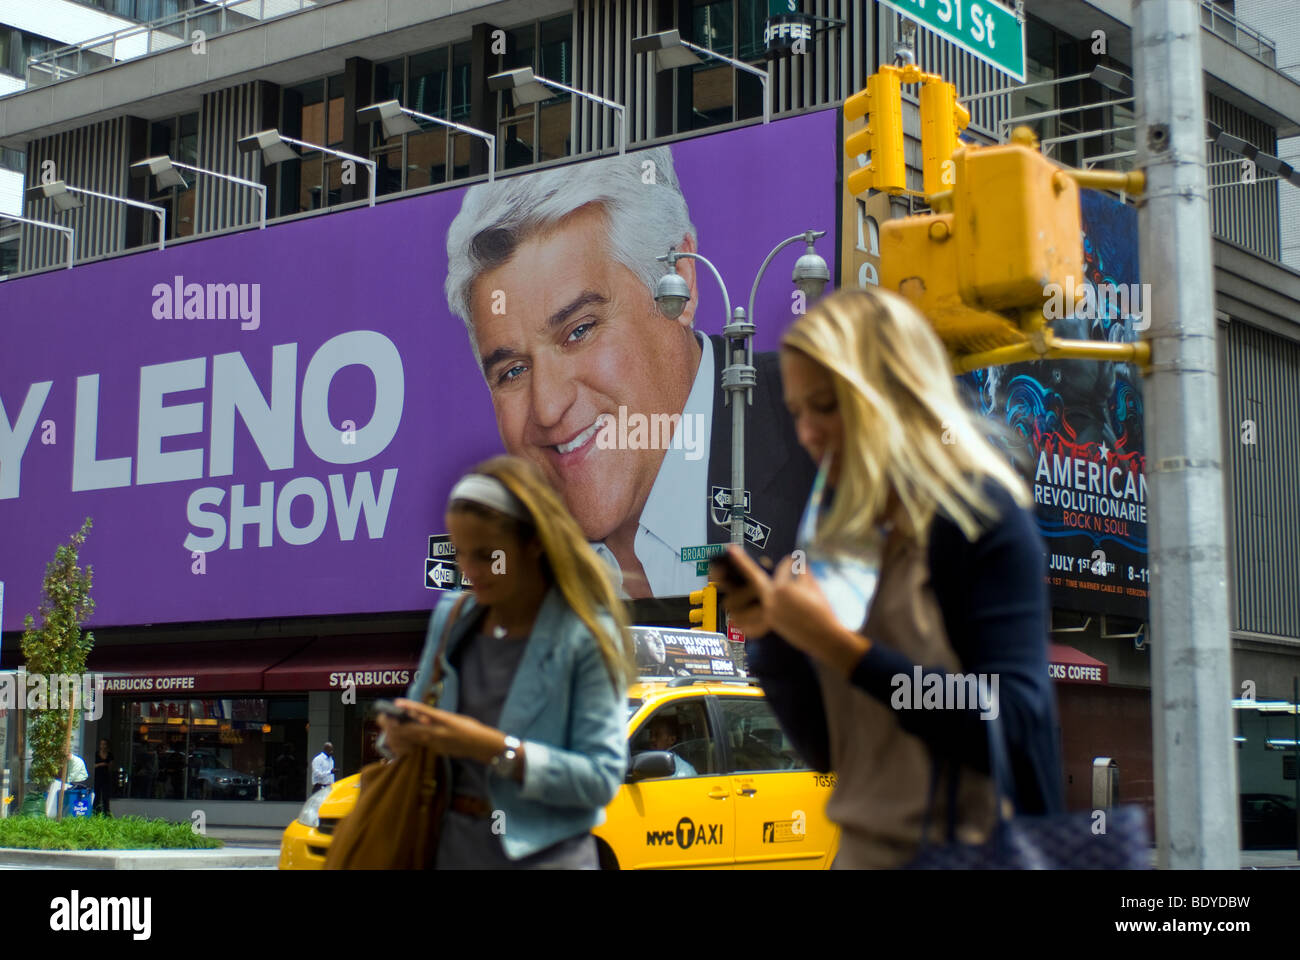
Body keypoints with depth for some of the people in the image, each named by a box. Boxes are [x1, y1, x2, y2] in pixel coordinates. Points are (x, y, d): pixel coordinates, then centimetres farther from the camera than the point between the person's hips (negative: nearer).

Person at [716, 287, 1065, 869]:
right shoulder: (838, 528, 6)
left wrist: (837, 644, -21)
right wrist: (773, 633, -6)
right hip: (862, 850, 6)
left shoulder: (984, 516, -11)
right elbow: (825, 750, 10)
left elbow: (1011, 729, -21)